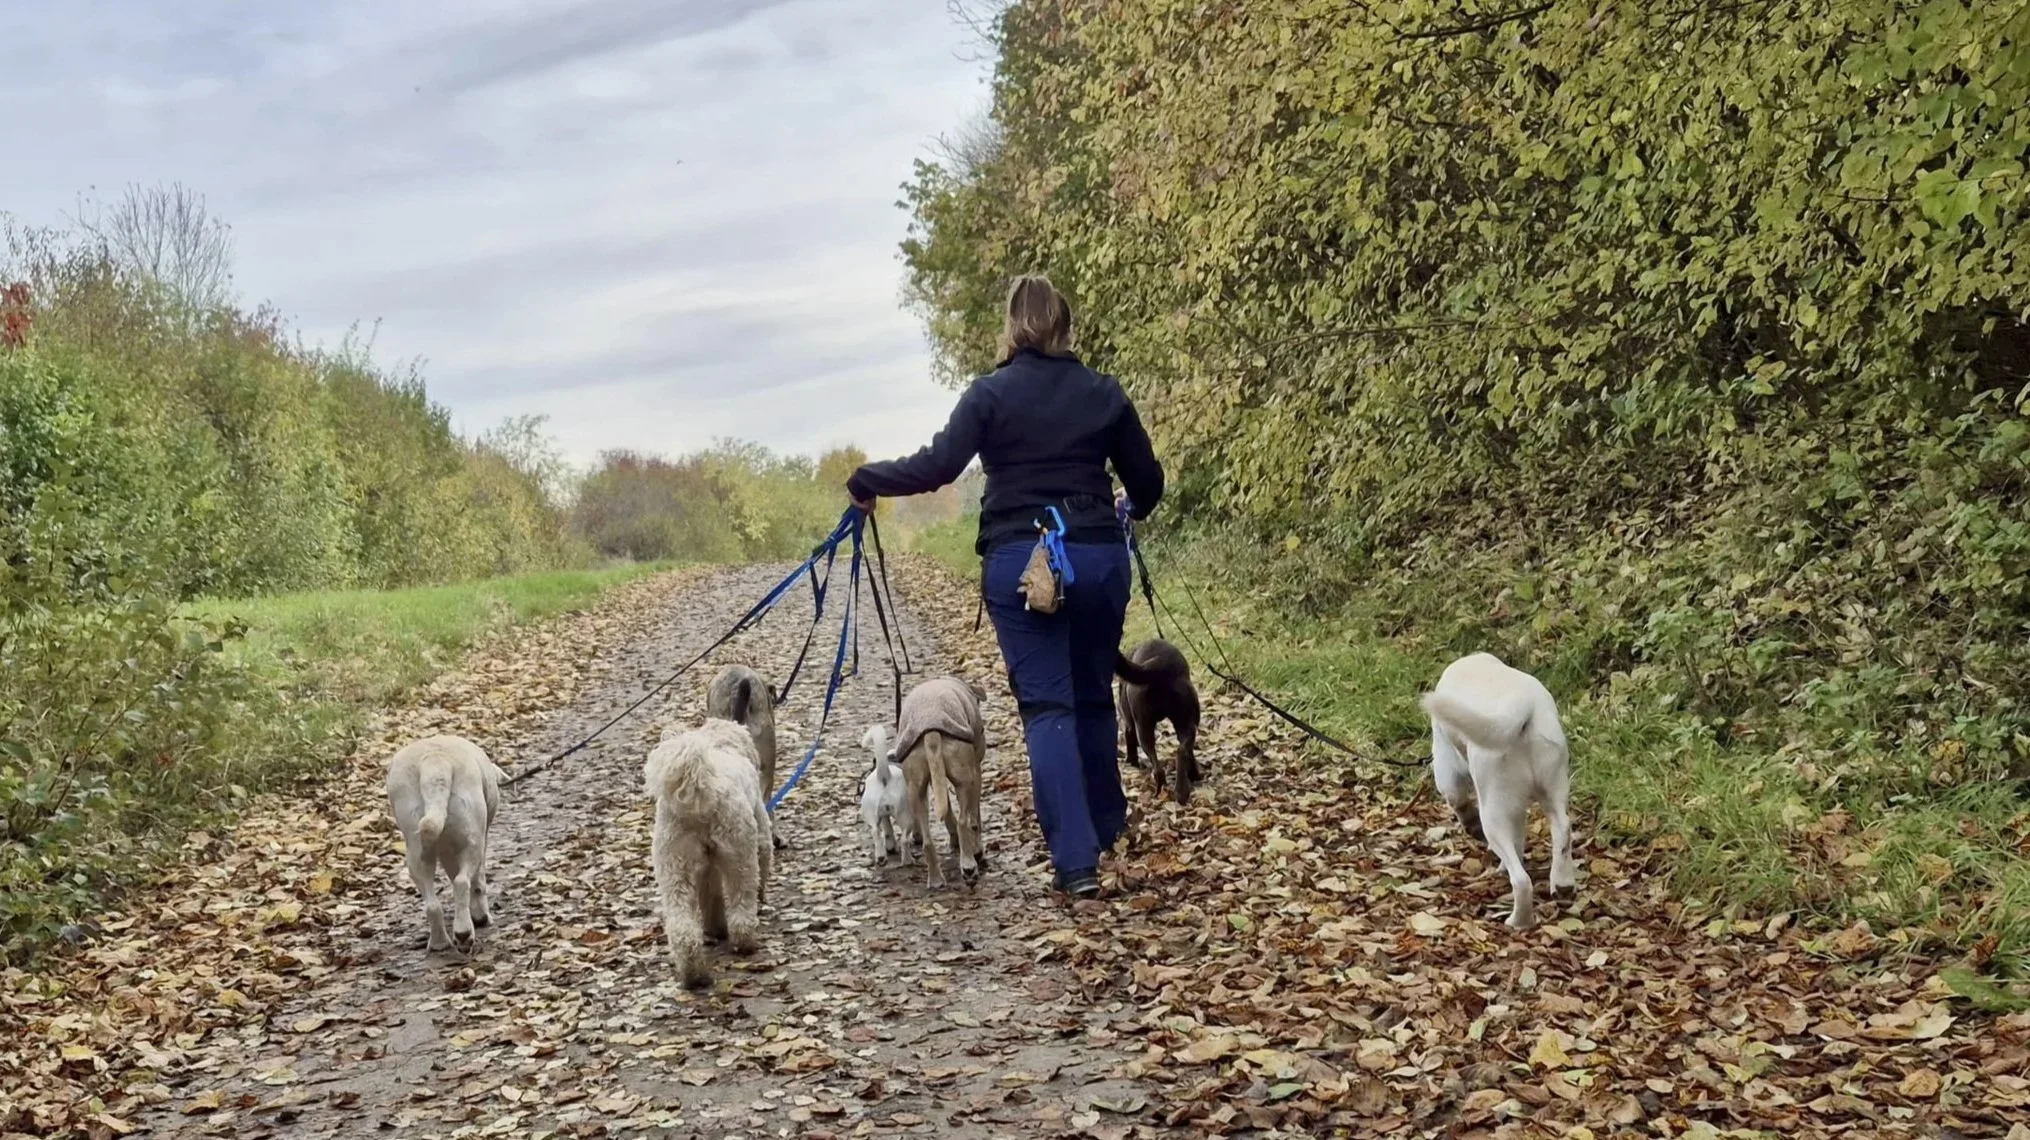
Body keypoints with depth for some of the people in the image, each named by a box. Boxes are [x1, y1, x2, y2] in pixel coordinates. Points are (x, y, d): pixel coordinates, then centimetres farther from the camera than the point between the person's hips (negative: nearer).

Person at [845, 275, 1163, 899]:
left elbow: (937, 465, -13)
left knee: (1047, 706, -1)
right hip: (1099, 556, 3)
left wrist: (864, 480, 2)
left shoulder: (992, 393, -3)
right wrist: (1128, 509, 34)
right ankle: (1106, 826, 36)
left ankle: (1077, 861, -9)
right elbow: (1147, 482, 11)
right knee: (1094, 696, 19)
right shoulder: (1105, 393, 6)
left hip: (1019, 562, -3)